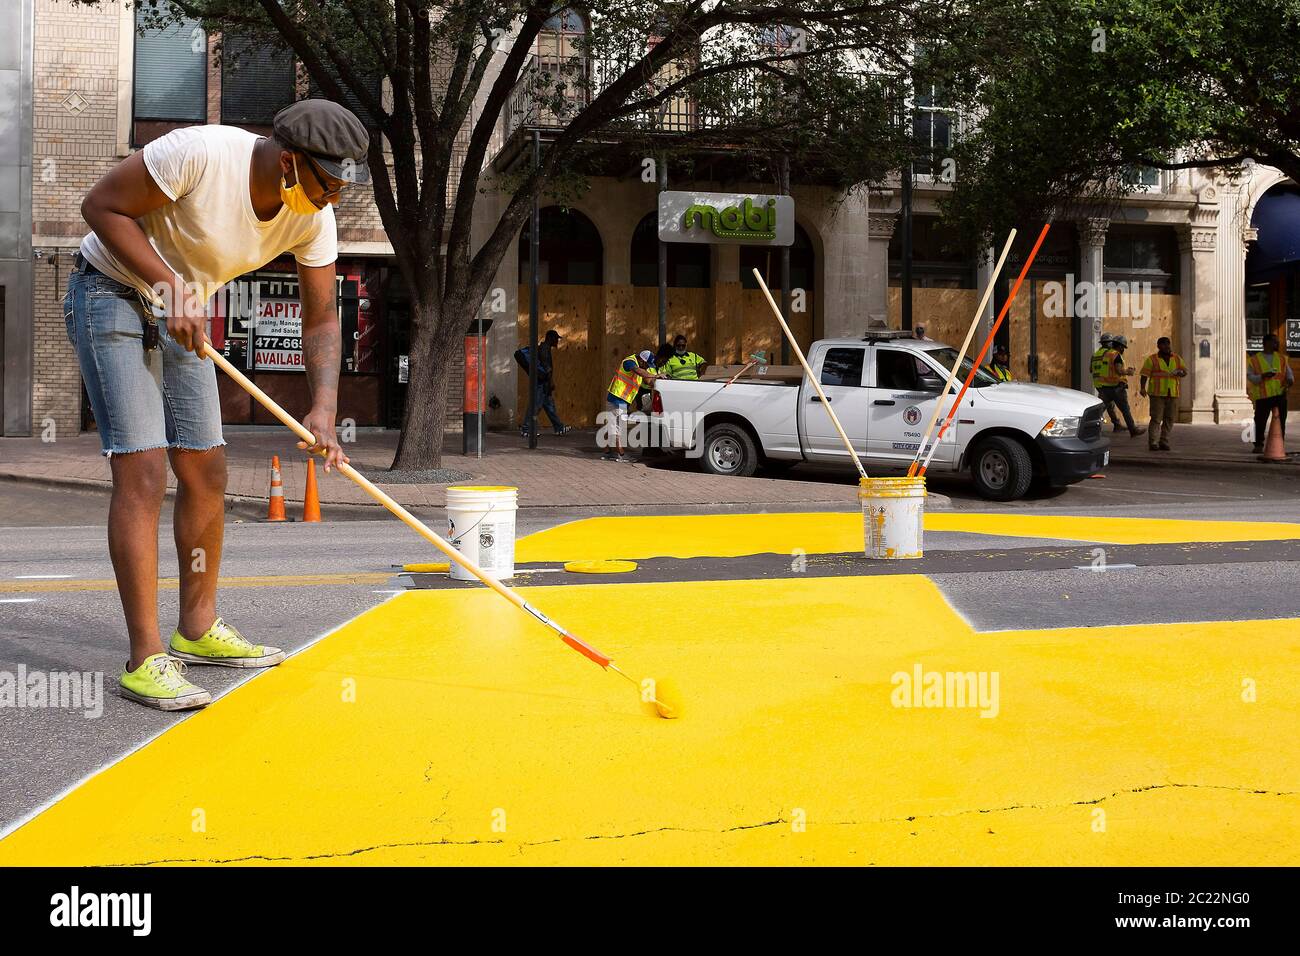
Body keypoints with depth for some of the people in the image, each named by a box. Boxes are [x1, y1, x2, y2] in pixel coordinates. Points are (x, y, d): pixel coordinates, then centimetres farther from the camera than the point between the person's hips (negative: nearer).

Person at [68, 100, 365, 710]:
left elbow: (321, 320, -4)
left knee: (205, 469, 7)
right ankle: (146, 661, -15)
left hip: (180, 313, 7)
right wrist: (168, 286, -28)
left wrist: (323, 410, -18)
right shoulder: (201, 153, -31)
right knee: (143, 468, -16)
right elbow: (101, 206, -22)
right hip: (110, 291, -7)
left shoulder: (315, 217, -11)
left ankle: (198, 629, 23)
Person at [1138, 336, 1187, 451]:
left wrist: (1181, 373, -10)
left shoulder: (1177, 359, 12)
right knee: (1156, 419, -8)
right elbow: (1144, 375, -4)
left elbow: (1185, 371, 14)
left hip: (1172, 394, 4)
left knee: (1170, 419, 4)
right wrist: (1142, 388, -17)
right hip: (1157, 394, -4)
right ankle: (1153, 443, -6)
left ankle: (1164, 442, 12)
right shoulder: (1152, 359, 0)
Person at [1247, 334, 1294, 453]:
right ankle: (1258, 445, 10)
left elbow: (1289, 373, 14)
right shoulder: (1254, 360, 4)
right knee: (1260, 421, -3)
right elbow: (1249, 376, 0)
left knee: (1280, 421, 1)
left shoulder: (1282, 358, 14)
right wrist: (1262, 376, -18)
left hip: (1280, 394, 3)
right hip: (1263, 396, -3)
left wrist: (1290, 380, -9)